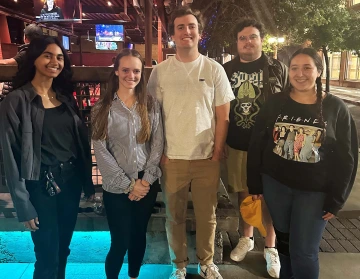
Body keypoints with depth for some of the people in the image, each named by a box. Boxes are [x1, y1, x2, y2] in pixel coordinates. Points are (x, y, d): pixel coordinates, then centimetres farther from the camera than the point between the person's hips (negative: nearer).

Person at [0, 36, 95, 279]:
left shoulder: (67, 98, 7)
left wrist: (88, 182, 8)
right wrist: (24, 204, -12)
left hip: (71, 181, 5)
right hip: (41, 186, -5)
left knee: (63, 249, 19)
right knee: (47, 256, 7)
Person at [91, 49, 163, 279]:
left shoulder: (152, 104, 3)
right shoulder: (103, 107, -3)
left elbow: (158, 144, 0)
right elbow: (100, 150, -8)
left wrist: (145, 180, -9)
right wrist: (128, 184, -11)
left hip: (147, 184, 2)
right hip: (117, 187, -2)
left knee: (139, 236, 16)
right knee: (120, 242, 4)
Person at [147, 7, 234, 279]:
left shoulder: (214, 69, 1)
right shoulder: (160, 71, 2)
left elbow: (223, 115, 2)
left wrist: (217, 151, -3)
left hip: (207, 158, 0)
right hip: (172, 158, 1)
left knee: (207, 215, 11)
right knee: (175, 215, 12)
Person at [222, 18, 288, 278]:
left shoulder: (278, 69, -2)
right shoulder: (227, 70, 4)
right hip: (237, 146, 2)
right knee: (243, 193, 15)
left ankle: (271, 247, 25)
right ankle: (246, 238, 36)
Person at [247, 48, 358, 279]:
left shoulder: (336, 108, -6)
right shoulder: (276, 104, -3)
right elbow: (257, 145, 1)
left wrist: (336, 199, -5)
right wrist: (255, 184, 1)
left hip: (315, 191, -2)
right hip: (275, 184, 2)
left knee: (304, 251, 3)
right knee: (284, 241, 18)